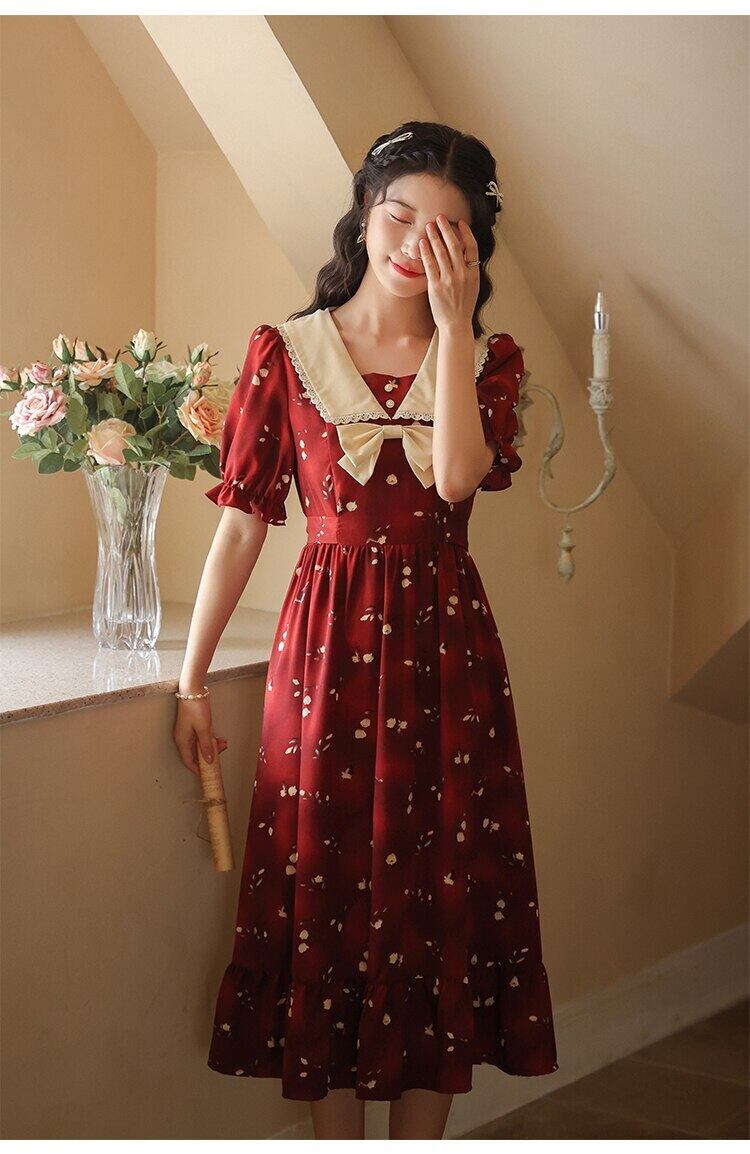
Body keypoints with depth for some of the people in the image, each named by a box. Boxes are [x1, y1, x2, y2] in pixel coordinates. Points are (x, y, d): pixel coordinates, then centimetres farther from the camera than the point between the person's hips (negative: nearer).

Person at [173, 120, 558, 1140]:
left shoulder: (486, 359, 6)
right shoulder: (285, 352, 2)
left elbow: (459, 476, -15)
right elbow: (242, 522, 0)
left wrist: (452, 323, -13)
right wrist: (191, 679, -3)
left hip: (445, 649, 1)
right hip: (327, 645, -1)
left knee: (440, 898, 4)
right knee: (325, 897, 2)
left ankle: (420, 1140, 16)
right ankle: (337, 1140, 14)